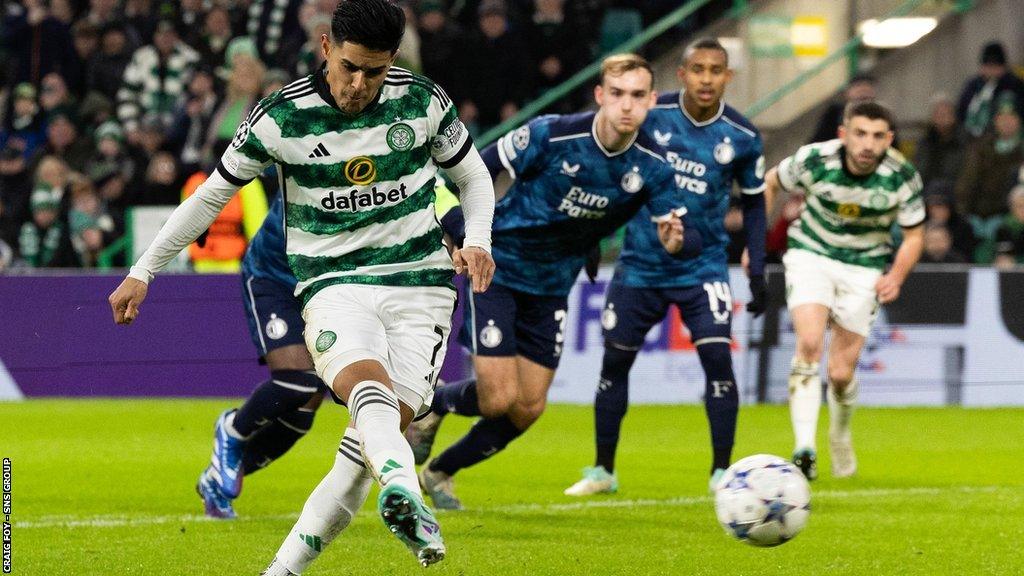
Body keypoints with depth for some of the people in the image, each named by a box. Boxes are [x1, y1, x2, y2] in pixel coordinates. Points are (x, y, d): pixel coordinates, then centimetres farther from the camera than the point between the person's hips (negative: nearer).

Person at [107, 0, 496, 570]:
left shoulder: (423, 101, 0)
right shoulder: (281, 117, -4)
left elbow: (473, 175, 17)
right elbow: (212, 195, 8)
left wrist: (477, 241, -3)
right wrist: (143, 271, 9)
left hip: (420, 286, 2)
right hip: (334, 284, -2)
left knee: (377, 432, -14)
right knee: (366, 381, -34)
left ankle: (286, 568, -8)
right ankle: (403, 491, -62)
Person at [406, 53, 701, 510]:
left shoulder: (651, 167, -12)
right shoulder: (552, 136, -23)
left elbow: (690, 240, -15)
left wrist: (676, 240, -39)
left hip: (552, 287, 5)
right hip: (499, 268, -5)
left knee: (528, 409, 5)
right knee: (499, 399, -14)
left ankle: (439, 473, 26)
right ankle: (433, 404, 19)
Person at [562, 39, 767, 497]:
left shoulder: (742, 137, -6)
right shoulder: (650, 116, -9)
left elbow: (753, 203, 7)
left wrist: (757, 272, 2)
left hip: (703, 266, -1)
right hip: (640, 264, 1)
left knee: (717, 358, -15)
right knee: (615, 360, 7)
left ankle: (722, 472, -4)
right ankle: (602, 470, 22)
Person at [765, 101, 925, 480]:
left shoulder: (902, 177, -18)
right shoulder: (815, 160, -19)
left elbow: (914, 236, -3)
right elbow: (770, 183, 2)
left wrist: (896, 276, -21)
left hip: (865, 268, 1)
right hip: (811, 254, -1)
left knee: (841, 374, 0)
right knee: (810, 344, -25)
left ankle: (840, 435, 34)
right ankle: (804, 449, -27)